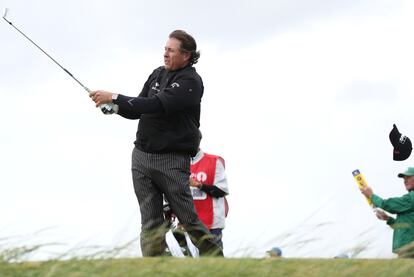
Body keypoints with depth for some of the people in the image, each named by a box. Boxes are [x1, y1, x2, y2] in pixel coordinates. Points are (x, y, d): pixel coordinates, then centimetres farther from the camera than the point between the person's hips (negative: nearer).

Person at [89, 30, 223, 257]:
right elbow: (138, 110, 16)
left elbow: (156, 105, -22)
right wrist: (116, 107, -6)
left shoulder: (191, 82, -10)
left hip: (172, 160, -6)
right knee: (150, 221, 2)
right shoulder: (157, 74, 12)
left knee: (187, 218, -4)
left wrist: (115, 97, -23)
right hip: (142, 155, 6)